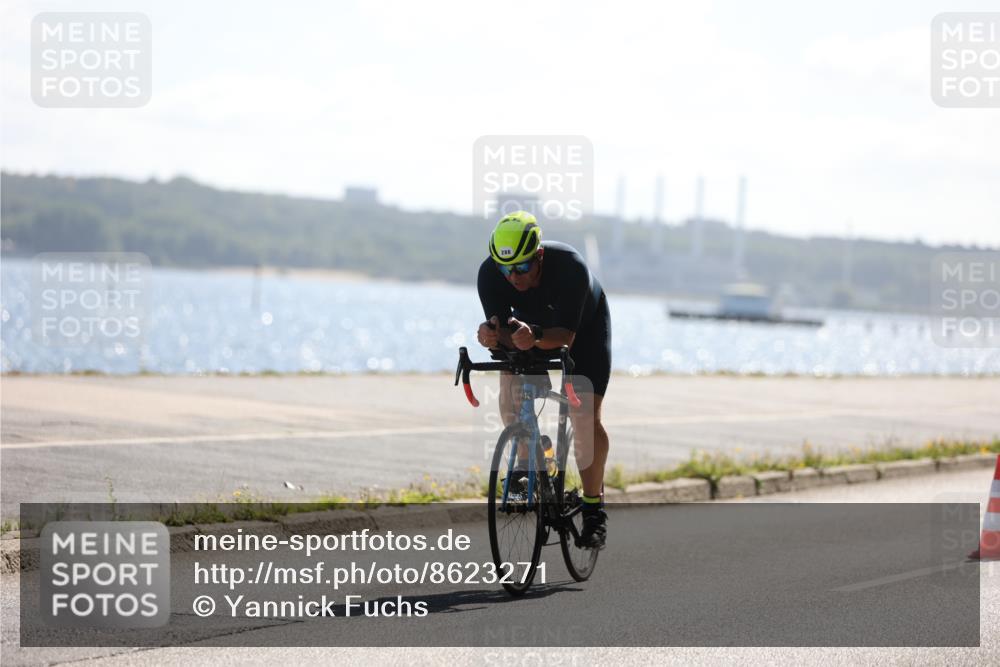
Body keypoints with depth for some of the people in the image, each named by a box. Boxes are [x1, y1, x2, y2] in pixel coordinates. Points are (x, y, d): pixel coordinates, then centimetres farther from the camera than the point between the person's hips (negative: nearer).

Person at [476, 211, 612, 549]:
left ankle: (593, 506, -1)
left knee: (586, 414, -15)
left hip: (583, 326, -3)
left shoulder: (570, 267, -40)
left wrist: (534, 337, -59)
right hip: (529, 324, 3)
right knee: (510, 402, -15)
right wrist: (492, 336, -52)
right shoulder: (490, 273, -30)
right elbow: (501, 330, -28)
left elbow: (565, 335, -39)